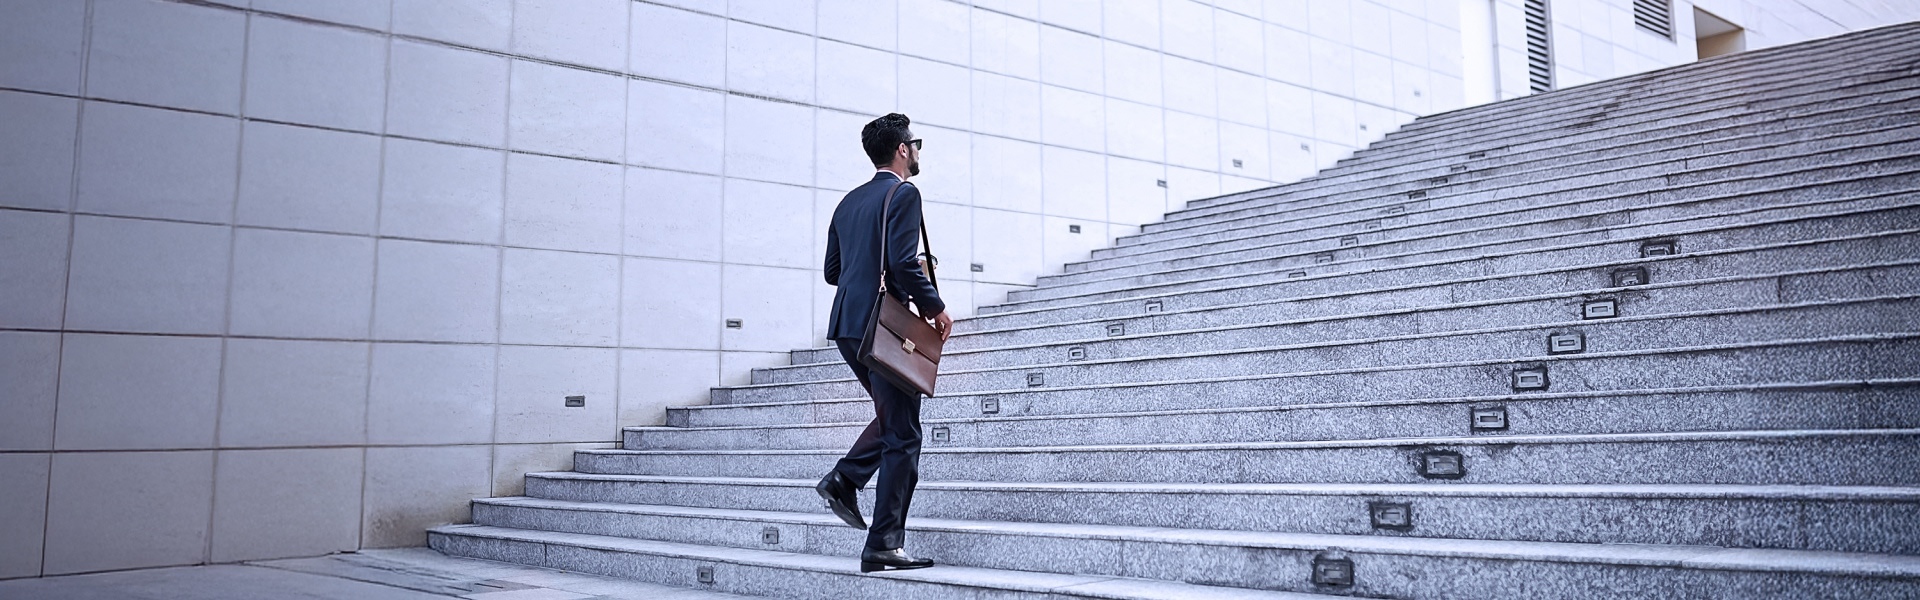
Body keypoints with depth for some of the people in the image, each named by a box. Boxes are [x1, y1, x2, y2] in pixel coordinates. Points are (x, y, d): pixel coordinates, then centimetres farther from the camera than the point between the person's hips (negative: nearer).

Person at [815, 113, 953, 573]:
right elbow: (903, 261, -19)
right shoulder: (904, 194, -7)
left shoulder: (849, 202, 17)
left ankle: (843, 479, 7)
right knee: (901, 436, -3)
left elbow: (832, 270, 18)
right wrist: (935, 306, -8)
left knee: (891, 417, 25)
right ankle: (884, 545, -3)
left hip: (847, 326, 8)